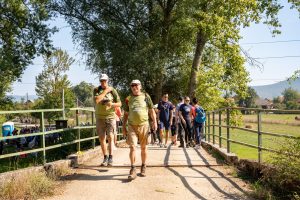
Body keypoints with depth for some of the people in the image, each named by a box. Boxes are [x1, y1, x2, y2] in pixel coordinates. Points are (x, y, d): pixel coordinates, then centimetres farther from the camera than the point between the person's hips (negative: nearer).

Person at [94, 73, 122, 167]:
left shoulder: (112, 90, 0)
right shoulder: (96, 90, 2)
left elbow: (119, 103, 2)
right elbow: (97, 100, -18)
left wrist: (112, 104, -19)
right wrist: (105, 91, -14)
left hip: (110, 117, -2)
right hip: (100, 118, 2)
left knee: (110, 137, -11)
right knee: (102, 138, 4)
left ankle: (110, 158, -7)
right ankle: (105, 158, 13)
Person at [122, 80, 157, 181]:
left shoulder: (146, 96, 5)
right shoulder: (128, 99, 8)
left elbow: (151, 110, 7)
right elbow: (126, 114, 13)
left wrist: (154, 122, -3)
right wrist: (124, 127, 9)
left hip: (144, 125, 0)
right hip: (132, 126, 0)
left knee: (143, 148, 8)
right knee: (132, 147, -10)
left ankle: (143, 167, 23)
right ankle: (133, 169, -4)